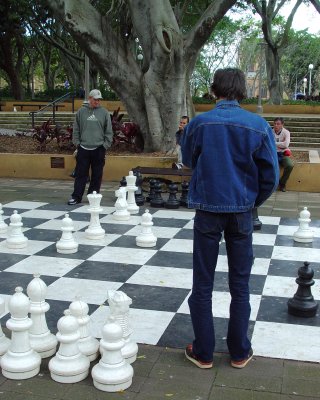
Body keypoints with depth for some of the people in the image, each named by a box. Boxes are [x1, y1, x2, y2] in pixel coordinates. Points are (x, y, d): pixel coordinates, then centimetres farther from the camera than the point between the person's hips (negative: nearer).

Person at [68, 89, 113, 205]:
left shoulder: (104, 112, 4)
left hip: (99, 149, 0)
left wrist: (105, 145, -1)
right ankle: (76, 197, 6)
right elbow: (76, 130, 9)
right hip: (83, 148, 0)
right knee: (81, 174, 2)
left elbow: (109, 131, 5)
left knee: (97, 175, 6)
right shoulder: (81, 112, 6)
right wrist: (77, 143, 2)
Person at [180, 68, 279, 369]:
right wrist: (253, 202, 12)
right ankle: (239, 352, 23)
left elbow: (188, 161, 9)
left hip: (207, 209, -1)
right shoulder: (259, 126, -8)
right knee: (240, 285, 13)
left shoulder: (199, 124, -8)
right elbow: (270, 175, -3)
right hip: (241, 211, 1)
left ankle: (203, 352, 18)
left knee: (202, 284, 11)